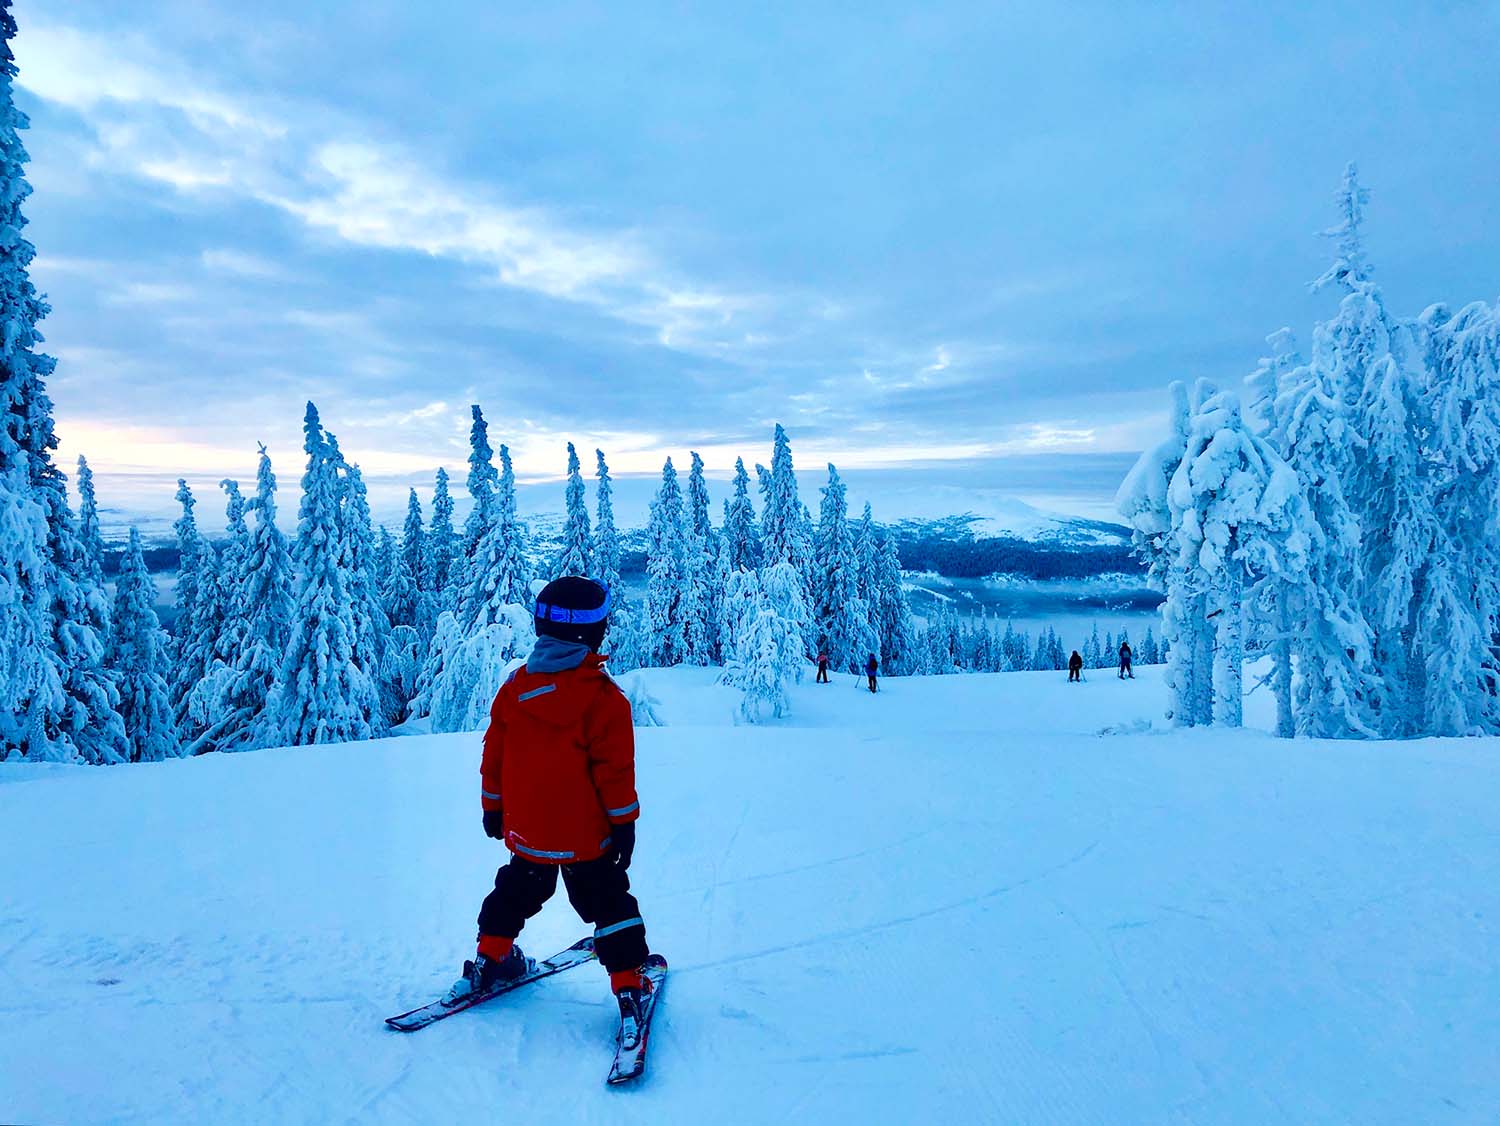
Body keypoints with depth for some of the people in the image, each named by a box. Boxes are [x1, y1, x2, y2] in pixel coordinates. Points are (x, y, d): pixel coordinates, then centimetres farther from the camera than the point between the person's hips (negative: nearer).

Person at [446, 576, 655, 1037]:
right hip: (585, 835, -4)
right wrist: (624, 822, -5)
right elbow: (615, 769, -14)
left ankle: (490, 958, 37)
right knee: (608, 904, 9)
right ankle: (628, 985, 8)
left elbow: (493, 753, 6)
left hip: (525, 829, 4)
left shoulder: (514, 687, -2)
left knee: (517, 893, 27)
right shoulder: (603, 697, -17)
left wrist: (493, 805, 17)